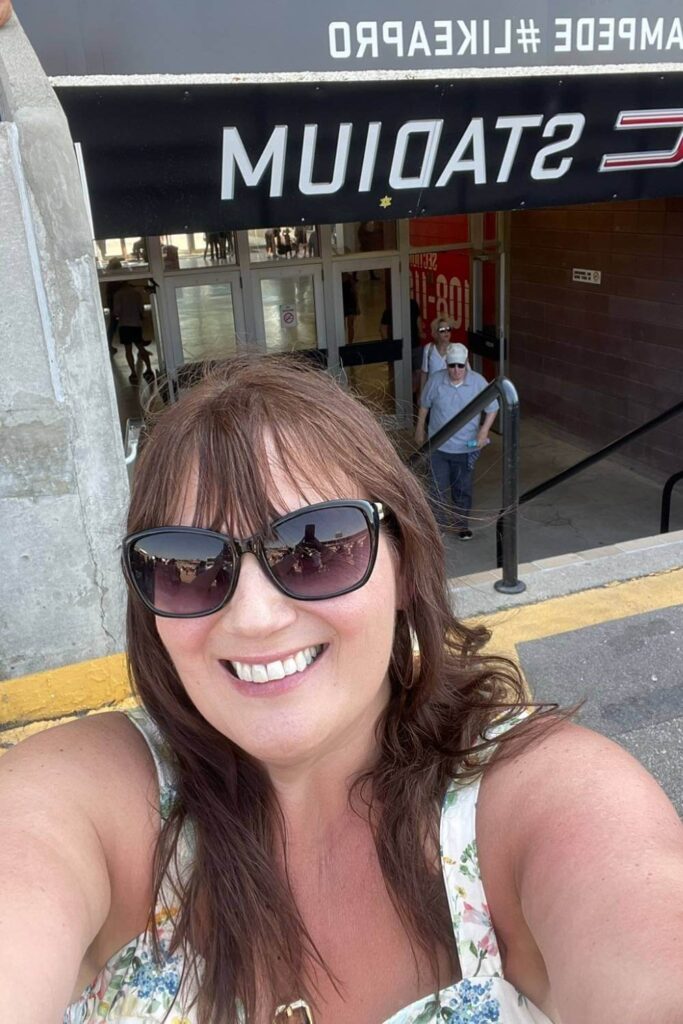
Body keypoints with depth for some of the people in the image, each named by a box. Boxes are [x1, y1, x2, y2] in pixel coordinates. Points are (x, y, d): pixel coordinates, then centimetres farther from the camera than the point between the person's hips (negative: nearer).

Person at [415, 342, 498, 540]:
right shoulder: (436, 380, -11)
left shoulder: (478, 382, -12)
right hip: (439, 446, 0)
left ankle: (462, 525, 31)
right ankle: (439, 523, 24)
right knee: (438, 487, 7)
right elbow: (424, 405, 4)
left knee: (463, 489, 13)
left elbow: (492, 408, -2)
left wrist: (484, 431, -14)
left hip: (466, 447, 0)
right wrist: (419, 429, 11)